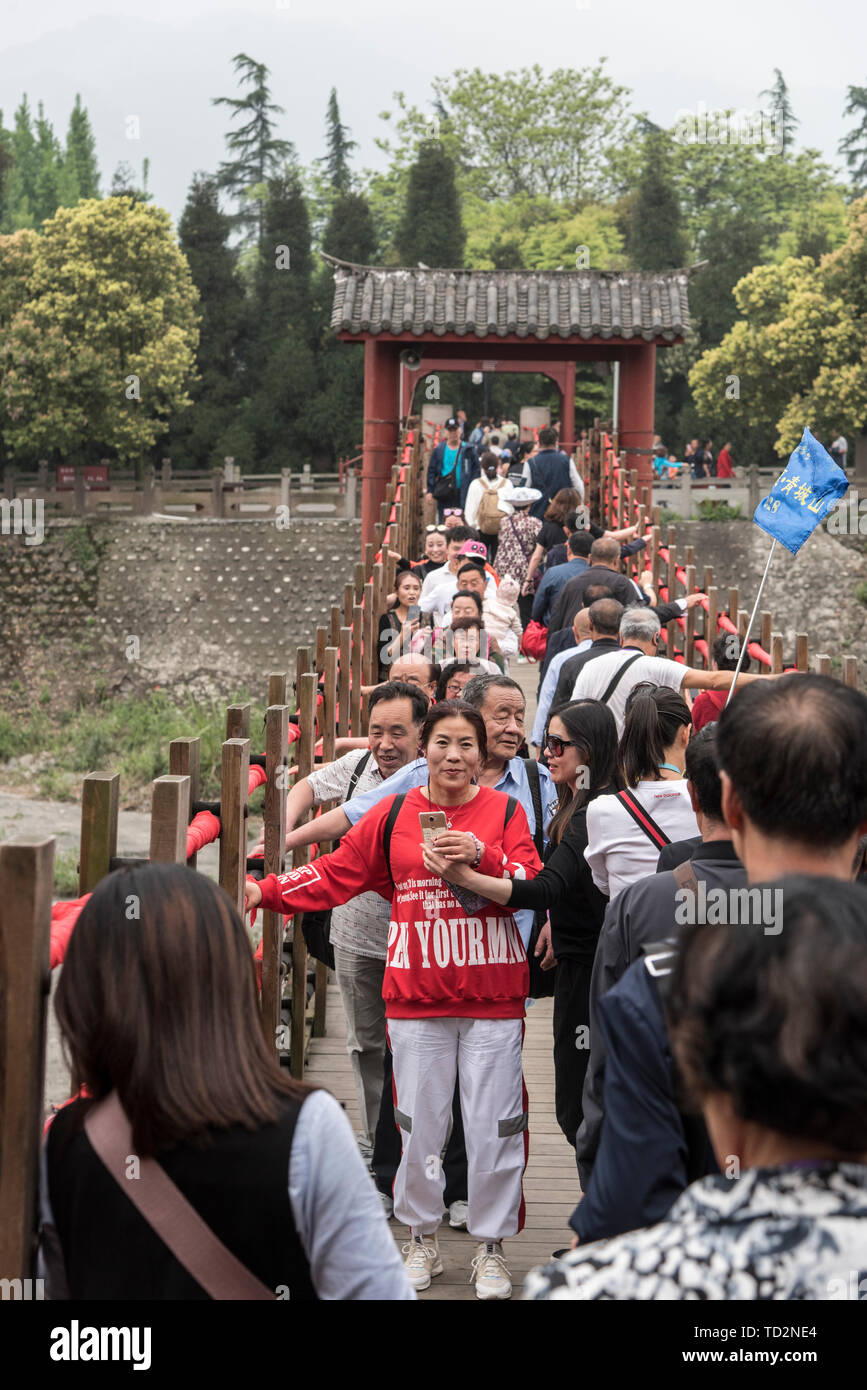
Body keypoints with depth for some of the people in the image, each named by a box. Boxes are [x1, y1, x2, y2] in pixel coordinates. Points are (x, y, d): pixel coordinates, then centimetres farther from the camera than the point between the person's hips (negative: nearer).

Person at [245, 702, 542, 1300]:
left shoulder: (505, 813, 2)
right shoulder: (393, 815, 6)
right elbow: (335, 873, 8)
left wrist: (483, 858, -20)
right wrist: (266, 891, -1)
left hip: (492, 998, -1)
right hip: (417, 997, 1)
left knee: (493, 1126, 3)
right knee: (419, 1122, 8)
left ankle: (492, 1246, 18)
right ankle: (423, 1239, 26)